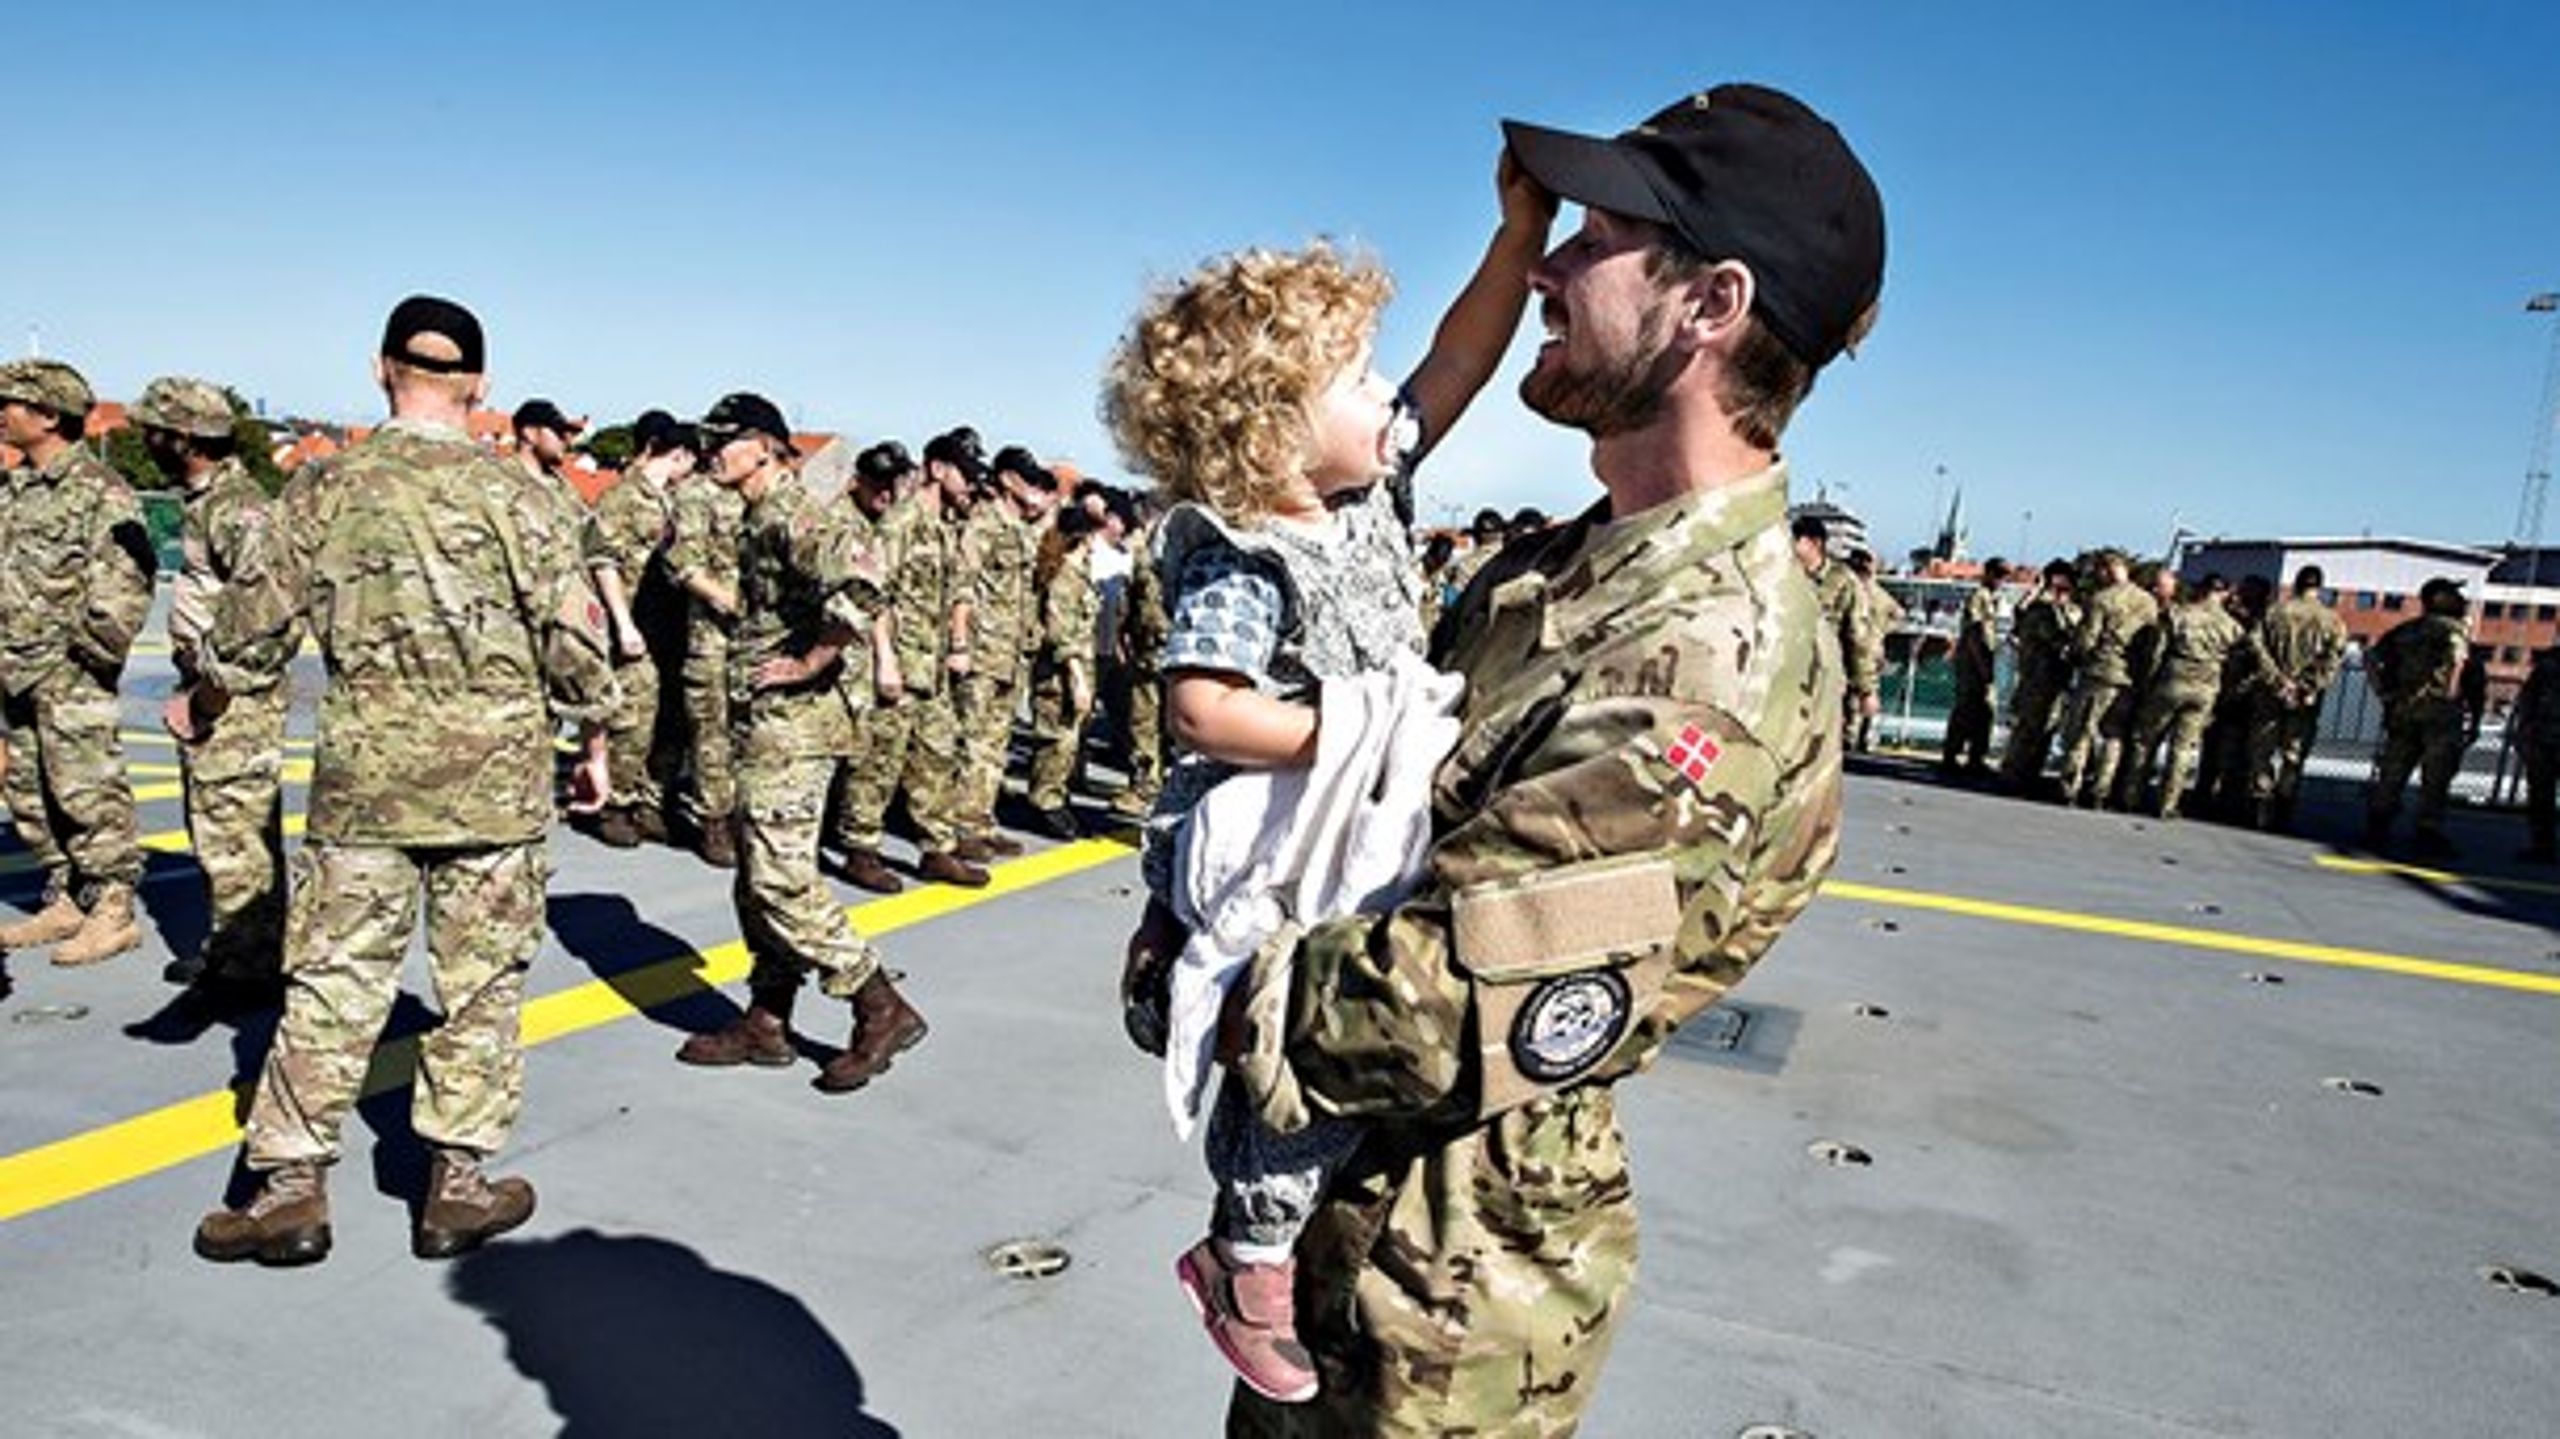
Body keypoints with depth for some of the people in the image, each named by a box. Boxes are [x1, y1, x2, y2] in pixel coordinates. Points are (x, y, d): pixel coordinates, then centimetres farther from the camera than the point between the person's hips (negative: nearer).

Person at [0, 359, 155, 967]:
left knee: (87, 793, -6)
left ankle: (114, 912, 2)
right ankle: (65, 902, 24)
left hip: (72, 675, -9)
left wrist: (95, 648, -15)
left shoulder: (99, 490, -11)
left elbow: (125, 577, -16)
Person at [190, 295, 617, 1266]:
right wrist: (596, 741, 7)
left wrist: (201, 705, 24)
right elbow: (574, 637, -6)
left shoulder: (323, 488, 1)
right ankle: (456, 1186, 16)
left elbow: (255, 624, 6)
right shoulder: (512, 493, -6)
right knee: (482, 982, 8)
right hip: (498, 779, -2)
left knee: (333, 977, 11)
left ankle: (291, 1186, 18)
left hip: (363, 776, 2)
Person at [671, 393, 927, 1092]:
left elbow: (858, 585, -33)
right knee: (758, 879, 14)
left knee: (781, 878, -10)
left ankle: (882, 1009, -1)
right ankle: (766, 1022, 23)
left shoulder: (792, 516, -15)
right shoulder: (761, 521, 17)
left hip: (791, 722, -11)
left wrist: (810, 662, -23)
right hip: (764, 722, 11)